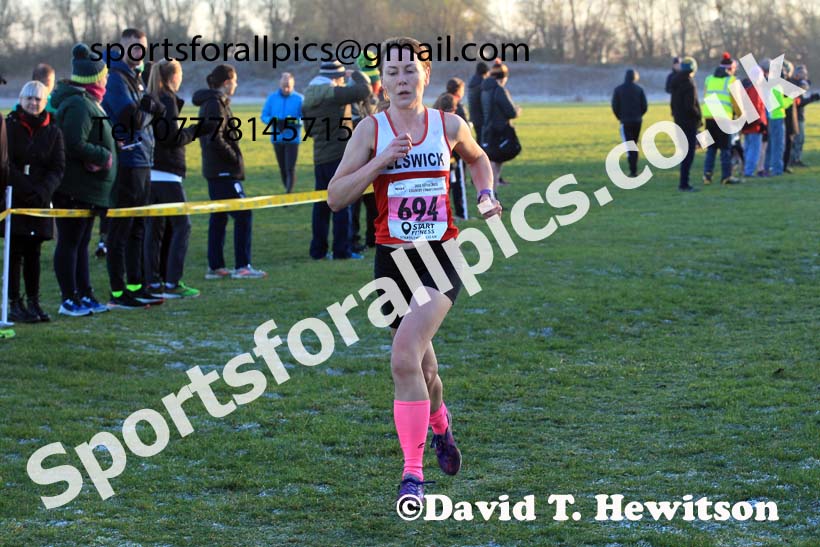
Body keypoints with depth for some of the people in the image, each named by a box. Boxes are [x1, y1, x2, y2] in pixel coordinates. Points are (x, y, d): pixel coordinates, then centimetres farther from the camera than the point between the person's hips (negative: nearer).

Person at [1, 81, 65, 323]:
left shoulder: (52, 131, 6)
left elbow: (58, 167, 2)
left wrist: (43, 191, -14)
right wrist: (27, 190, -16)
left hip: (39, 201, 3)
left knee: (33, 252, 7)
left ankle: (33, 302, 13)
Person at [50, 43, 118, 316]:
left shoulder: (85, 102, 16)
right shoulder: (78, 105, -18)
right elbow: (76, 145, -26)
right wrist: (105, 156, -15)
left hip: (86, 189, 11)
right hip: (74, 189, -11)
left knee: (81, 242, 14)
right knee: (70, 242, -4)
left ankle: (84, 295, 21)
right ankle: (69, 300, 0)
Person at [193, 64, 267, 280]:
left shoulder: (210, 103, 15)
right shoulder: (215, 104, -15)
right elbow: (215, 139, -23)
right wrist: (235, 158, -14)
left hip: (215, 170, 10)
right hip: (224, 172, -10)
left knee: (218, 217, 12)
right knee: (243, 215, -8)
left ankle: (215, 266, 14)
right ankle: (242, 266, -8)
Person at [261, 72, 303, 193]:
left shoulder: (300, 99, -4)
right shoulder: (272, 98, 4)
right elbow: (264, 116, 5)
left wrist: (294, 121, -24)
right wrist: (273, 121, -16)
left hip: (293, 139, -3)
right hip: (277, 138, 3)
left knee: (290, 168, -11)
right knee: (282, 169, 11)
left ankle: (289, 193, -11)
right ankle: (288, 190, 24)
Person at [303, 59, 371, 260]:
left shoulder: (308, 99, 11)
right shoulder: (334, 94, -12)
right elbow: (364, 91, -16)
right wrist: (356, 75, 1)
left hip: (320, 159, 7)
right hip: (340, 157, -7)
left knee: (321, 205, 11)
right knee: (342, 204, -3)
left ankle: (318, 250, 12)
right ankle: (342, 249, -3)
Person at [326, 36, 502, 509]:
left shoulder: (450, 126, 1)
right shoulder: (371, 129, -1)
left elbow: (478, 158, 25)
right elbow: (336, 197, -7)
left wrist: (486, 193, 6)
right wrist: (382, 161, -17)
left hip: (441, 258, -2)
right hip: (392, 259, 2)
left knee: (405, 357, -22)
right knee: (420, 360, 17)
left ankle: (413, 474, -16)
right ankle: (440, 422, 51)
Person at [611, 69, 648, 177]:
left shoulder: (618, 90, -2)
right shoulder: (639, 89, 1)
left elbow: (615, 106, -3)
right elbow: (644, 106, -1)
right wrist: (638, 115, 14)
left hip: (625, 121, -2)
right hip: (637, 121, 2)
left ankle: (633, 170, -18)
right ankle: (634, 169, 12)